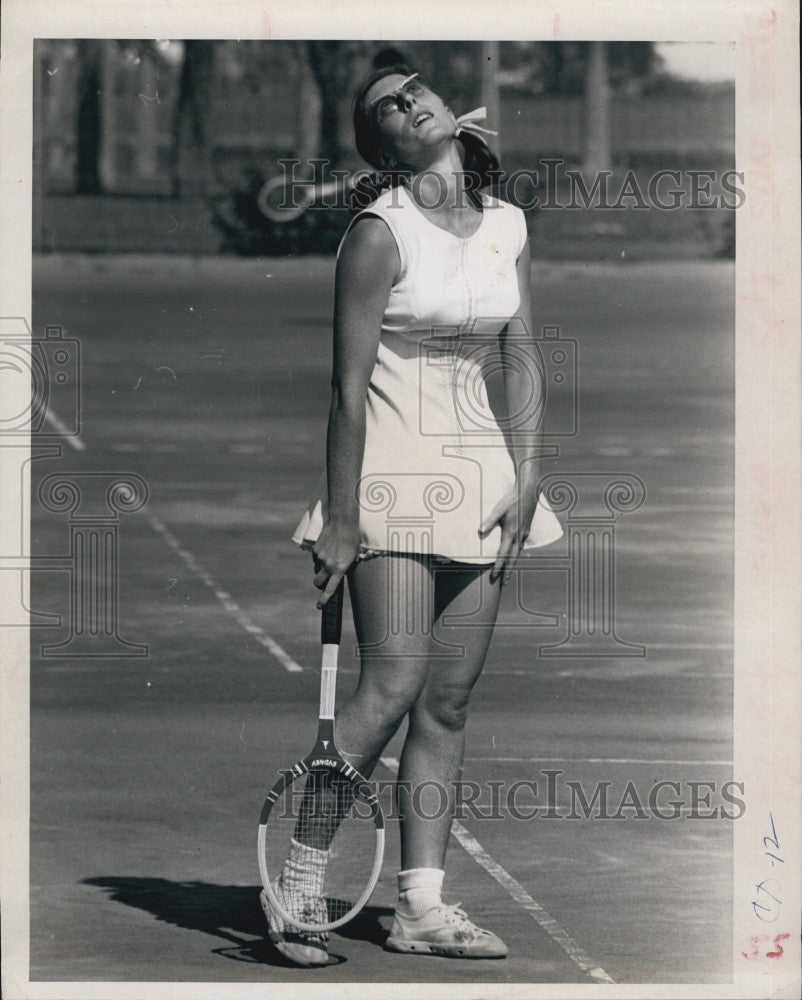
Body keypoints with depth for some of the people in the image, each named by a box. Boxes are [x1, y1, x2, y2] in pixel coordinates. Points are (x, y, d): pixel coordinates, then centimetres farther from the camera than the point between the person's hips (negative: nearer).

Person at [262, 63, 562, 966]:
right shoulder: (379, 232, -9)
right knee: (391, 687, -14)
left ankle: (420, 907, 8)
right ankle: (296, 885, -4)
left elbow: (522, 360, 11)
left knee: (450, 703, 5)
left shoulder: (507, 226, 9)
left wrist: (526, 476, 0)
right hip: (396, 474, -6)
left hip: (480, 478, 6)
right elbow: (349, 384, -11)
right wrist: (340, 518, -13)